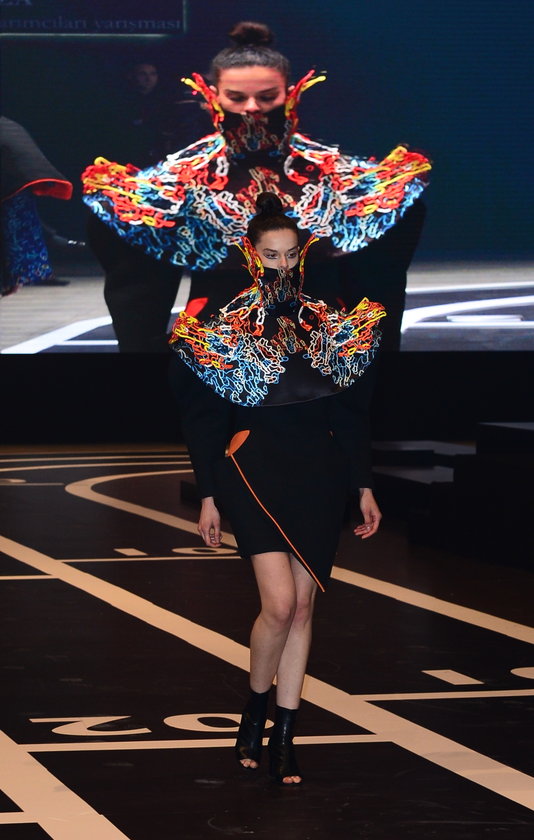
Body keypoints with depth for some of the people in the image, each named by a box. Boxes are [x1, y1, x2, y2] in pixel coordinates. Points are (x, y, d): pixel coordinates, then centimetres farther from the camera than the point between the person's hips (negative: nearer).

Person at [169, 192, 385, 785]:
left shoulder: (330, 325, 8)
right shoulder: (224, 326, 0)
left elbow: (352, 413, 12)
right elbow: (203, 417, 2)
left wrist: (363, 487, 8)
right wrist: (209, 496, -2)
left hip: (319, 474, 3)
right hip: (254, 471, -3)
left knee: (303, 606, 3)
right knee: (280, 602, -16)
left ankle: (283, 737, 10)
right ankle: (256, 710, 8)